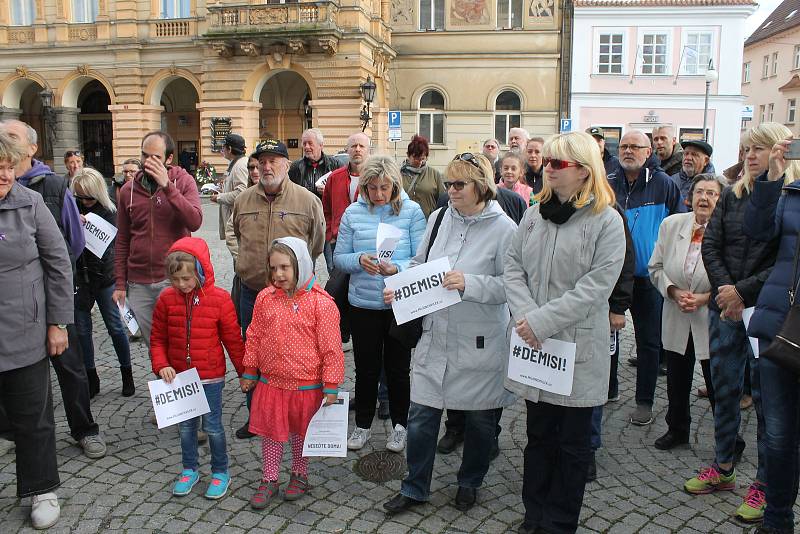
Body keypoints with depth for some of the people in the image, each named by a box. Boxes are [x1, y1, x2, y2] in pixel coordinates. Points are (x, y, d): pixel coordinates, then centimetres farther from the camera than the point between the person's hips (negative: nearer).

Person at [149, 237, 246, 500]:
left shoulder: (219, 299, -13)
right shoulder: (166, 299, -5)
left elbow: (233, 340, -5)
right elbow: (158, 339, 5)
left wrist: (245, 373, 0)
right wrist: (161, 365, -10)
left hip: (210, 377, -3)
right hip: (179, 377, 3)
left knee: (212, 426, 7)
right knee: (185, 426, 17)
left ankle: (220, 473, 26)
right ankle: (190, 470, 35)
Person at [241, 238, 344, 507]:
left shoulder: (321, 303, -17)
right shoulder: (265, 298, -4)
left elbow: (331, 348, -13)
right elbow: (254, 337, 7)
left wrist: (331, 386, -11)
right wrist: (250, 372, 11)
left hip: (306, 386, -3)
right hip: (270, 382, 3)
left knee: (301, 432, 17)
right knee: (270, 432, 14)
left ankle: (299, 475, 39)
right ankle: (269, 480, 32)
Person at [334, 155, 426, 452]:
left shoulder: (412, 211, -5)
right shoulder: (353, 213, 0)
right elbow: (339, 258, 2)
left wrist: (398, 268, -26)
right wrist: (359, 260, -18)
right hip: (363, 303, 1)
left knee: (398, 368, 12)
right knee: (366, 368, 13)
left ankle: (399, 425, 33)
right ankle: (362, 424, 34)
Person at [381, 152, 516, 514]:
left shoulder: (503, 228, -12)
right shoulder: (439, 217, 3)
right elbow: (419, 264, 12)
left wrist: (469, 284, -26)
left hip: (479, 343, -3)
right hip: (435, 336, 4)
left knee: (479, 420, 15)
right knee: (420, 416, 8)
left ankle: (469, 483, 40)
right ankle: (415, 489, 28)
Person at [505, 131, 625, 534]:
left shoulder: (606, 221, -8)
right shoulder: (534, 214, 7)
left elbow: (596, 286, -16)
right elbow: (513, 267, 5)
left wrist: (543, 320, -19)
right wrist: (525, 316, -11)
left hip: (579, 346, -4)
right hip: (535, 346, 4)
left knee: (573, 441, 10)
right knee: (539, 433, 16)